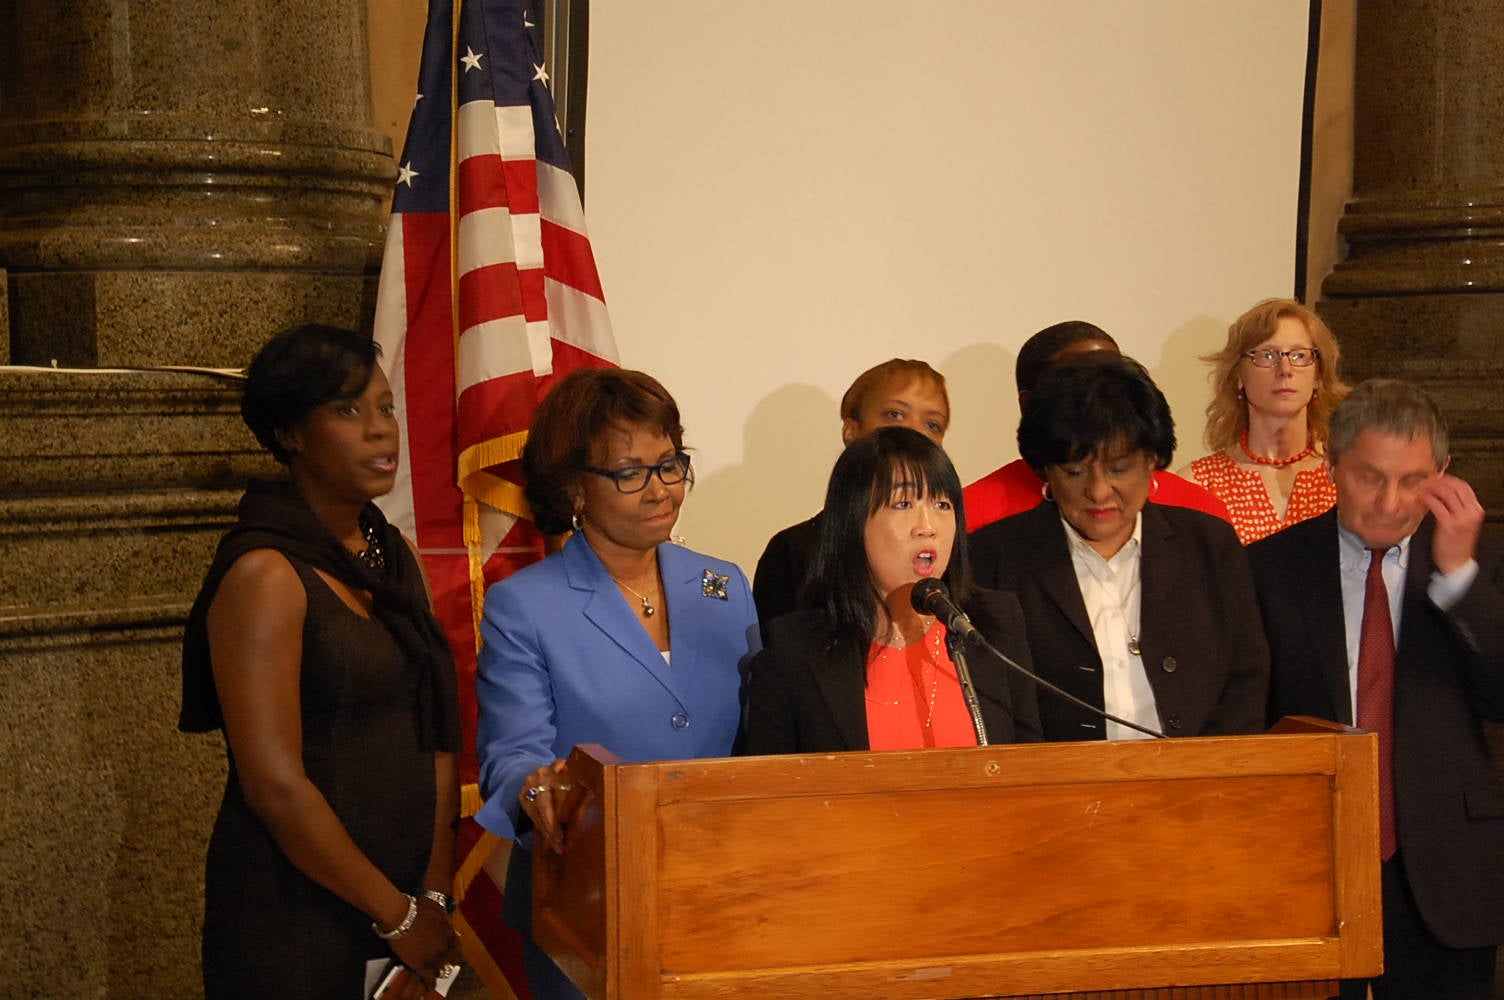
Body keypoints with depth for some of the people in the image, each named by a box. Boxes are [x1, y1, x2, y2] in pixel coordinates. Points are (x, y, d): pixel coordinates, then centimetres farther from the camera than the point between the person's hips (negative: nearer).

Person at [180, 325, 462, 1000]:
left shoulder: (392, 556, 10)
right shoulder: (266, 575, -14)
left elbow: (436, 742, 6)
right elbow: (275, 784, -18)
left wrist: (433, 899, -4)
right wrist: (398, 917, -11)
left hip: (405, 903, 7)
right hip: (297, 921, -7)